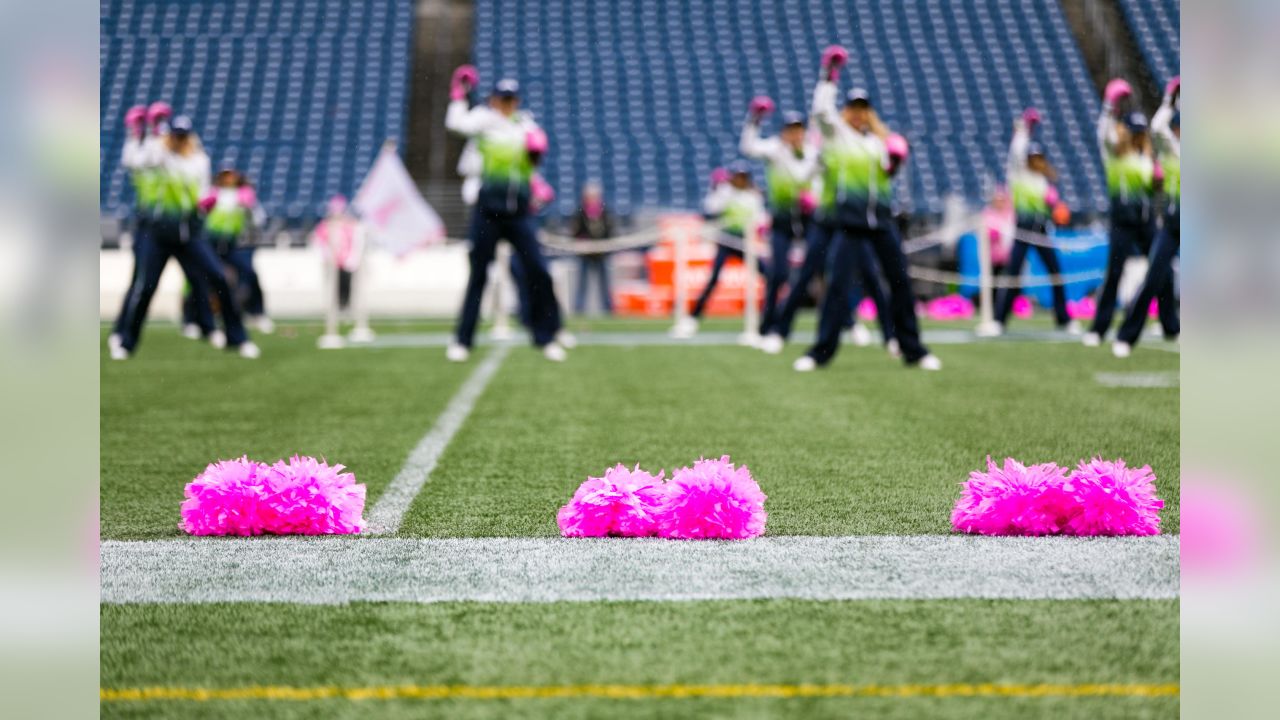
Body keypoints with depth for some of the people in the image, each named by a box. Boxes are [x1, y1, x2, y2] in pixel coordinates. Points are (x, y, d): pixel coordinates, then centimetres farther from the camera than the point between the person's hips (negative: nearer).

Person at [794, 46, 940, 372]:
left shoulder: (877, 139, 19)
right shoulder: (835, 131, 5)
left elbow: (887, 171, 20)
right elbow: (822, 110, -12)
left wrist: (894, 162, -1)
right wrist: (829, 75, -12)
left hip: (881, 218, 5)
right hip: (847, 219, -5)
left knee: (900, 280, 4)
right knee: (838, 283, -11)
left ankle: (913, 350, 12)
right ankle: (822, 350, -7)